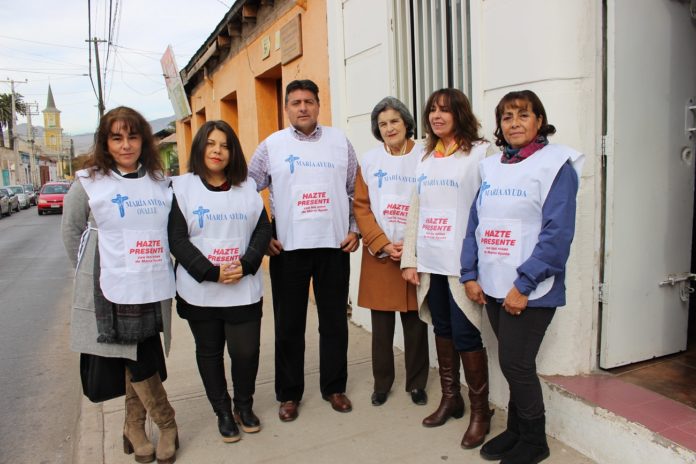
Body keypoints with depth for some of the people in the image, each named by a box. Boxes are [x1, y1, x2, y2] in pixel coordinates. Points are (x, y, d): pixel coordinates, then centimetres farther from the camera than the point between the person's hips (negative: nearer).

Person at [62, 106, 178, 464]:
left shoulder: (160, 182, 7)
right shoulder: (88, 182, -2)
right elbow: (71, 232, 5)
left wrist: (163, 271, 6)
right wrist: (92, 273, 4)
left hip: (153, 291, 3)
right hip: (113, 293, -3)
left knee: (140, 362, 12)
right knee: (141, 364, 3)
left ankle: (134, 427, 32)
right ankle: (166, 424, 24)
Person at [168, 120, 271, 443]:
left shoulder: (248, 186, 8)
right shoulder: (182, 187, 0)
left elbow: (263, 229, 5)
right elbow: (177, 238, -7)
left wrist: (246, 265, -12)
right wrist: (212, 272, -15)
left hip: (244, 290, 1)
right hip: (200, 291, -1)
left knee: (246, 350, 2)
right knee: (209, 352, 11)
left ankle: (244, 405, 29)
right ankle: (223, 412, 31)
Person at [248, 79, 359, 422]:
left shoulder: (340, 142, 7)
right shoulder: (271, 146, 2)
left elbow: (355, 192, 12)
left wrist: (354, 230, 3)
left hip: (334, 246, 1)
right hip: (288, 249, -1)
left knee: (335, 322, 11)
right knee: (288, 325, 8)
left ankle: (334, 387, 28)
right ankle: (289, 393, 24)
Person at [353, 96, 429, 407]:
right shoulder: (369, 160, 5)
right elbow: (361, 207, 1)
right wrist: (382, 244, -9)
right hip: (379, 253, 1)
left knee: (415, 323, 8)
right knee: (381, 324, 9)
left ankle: (416, 383, 25)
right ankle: (382, 383, 25)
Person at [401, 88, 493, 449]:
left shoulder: (480, 152, -5)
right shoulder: (426, 157, 14)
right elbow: (414, 211, 13)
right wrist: (409, 258, 8)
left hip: (463, 263, -6)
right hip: (430, 262, 6)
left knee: (465, 334, -2)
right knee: (442, 330, 14)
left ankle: (480, 410, 16)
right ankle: (450, 399, 31)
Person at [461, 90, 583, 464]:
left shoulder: (556, 164, -7)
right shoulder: (491, 167, 12)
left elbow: (557, 233, -15)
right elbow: (475, 223, 11)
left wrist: (524, 285, -19)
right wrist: (470, 275, 2)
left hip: (530, 289, -5)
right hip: (492, 287, 5)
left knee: (515, 364, 0)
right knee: (514, 363, 15)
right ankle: (516, 430, 33)